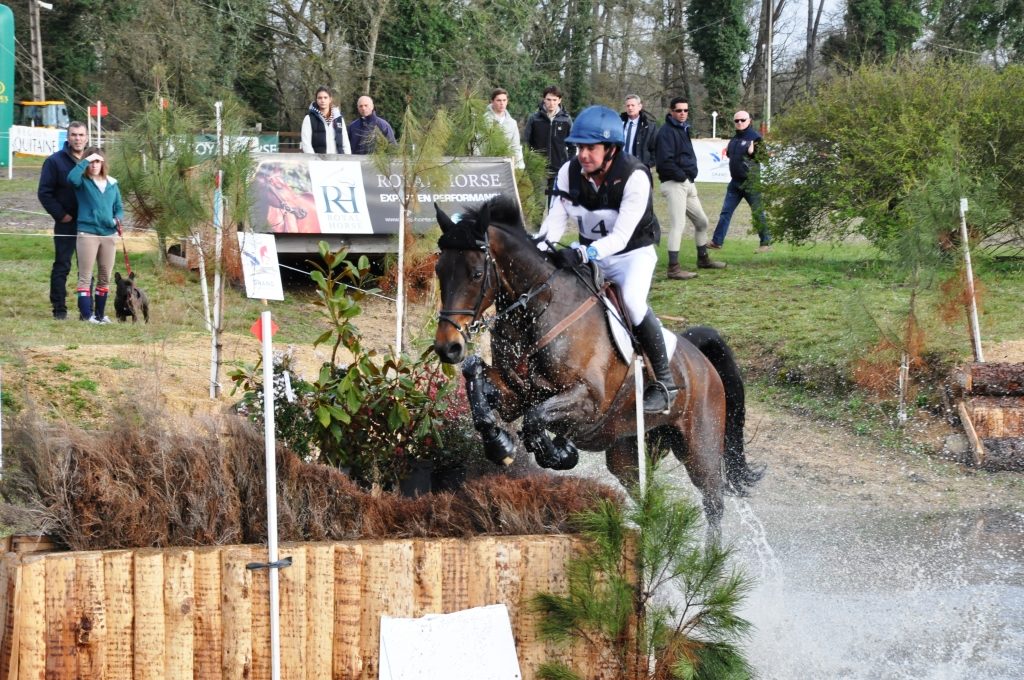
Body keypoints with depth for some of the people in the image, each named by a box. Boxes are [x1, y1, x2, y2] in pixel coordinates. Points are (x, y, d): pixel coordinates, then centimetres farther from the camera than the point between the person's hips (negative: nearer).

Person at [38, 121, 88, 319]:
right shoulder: (55, 161, -4)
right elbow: (44, 193, -5)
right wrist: (61, 214, -11)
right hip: (66, 224, -3)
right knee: (62, 266, 0)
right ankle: (59, 309, 4)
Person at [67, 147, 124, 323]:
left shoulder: (112, 184, 10)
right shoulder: (83, 182, -2)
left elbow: (119, 208, 15)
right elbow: (72, 178, -26)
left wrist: (118, 220, -6)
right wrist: (85, 161, -19)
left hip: (109, 235, 5)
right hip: (87, 233, -5)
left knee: (105, 277, 10)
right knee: (85, 277, -5)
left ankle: (100, 313, 19)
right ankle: (86, 314, -3)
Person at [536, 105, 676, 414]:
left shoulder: (635, 177, -26)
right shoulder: (570, 172, -10)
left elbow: (620, 236, -31)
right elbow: (555, 219, -9)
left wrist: (582, 254, -45)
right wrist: (537, 246, -31)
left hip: (633, 253, -6)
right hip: (589, 253, 6)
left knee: (632, 299, -34)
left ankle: (665, 381, -22)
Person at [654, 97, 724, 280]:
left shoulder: (683, 129, 18)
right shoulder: (667, 131, -12)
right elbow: (665, 161, -22)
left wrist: (691, 173, 8)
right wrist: (681, 175, -16)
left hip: (688, 183, 10)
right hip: (674, 183, -10)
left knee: (701, 221, 18)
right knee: (678, 223, -14)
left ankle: (703, 259, 32)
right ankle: (673, 267, -15)